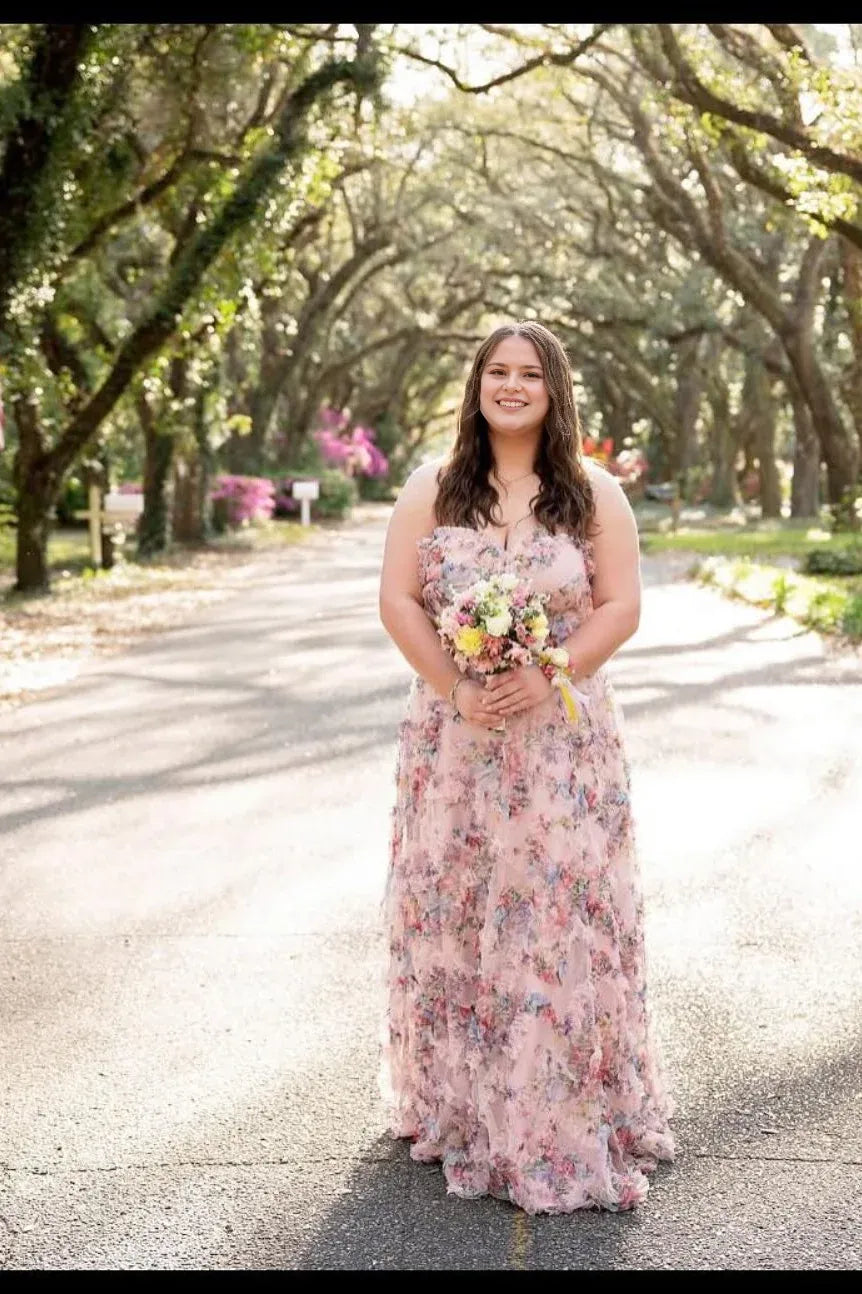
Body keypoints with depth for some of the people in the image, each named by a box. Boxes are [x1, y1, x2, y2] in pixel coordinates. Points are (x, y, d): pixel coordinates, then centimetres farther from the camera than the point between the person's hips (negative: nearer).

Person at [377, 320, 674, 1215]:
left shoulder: (595, 494, 4)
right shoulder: (431, 489, 5)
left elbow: (621, 608, -2)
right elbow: (398, 601, -1)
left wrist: (547, 677, -16)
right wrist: (454, 688, -14)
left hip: (561, 734, -1)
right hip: (453, 734, 1)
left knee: (560, 910, -1)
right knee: (453, 907, 5)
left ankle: (571, 1114, 12)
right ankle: (458, 1102, 21)